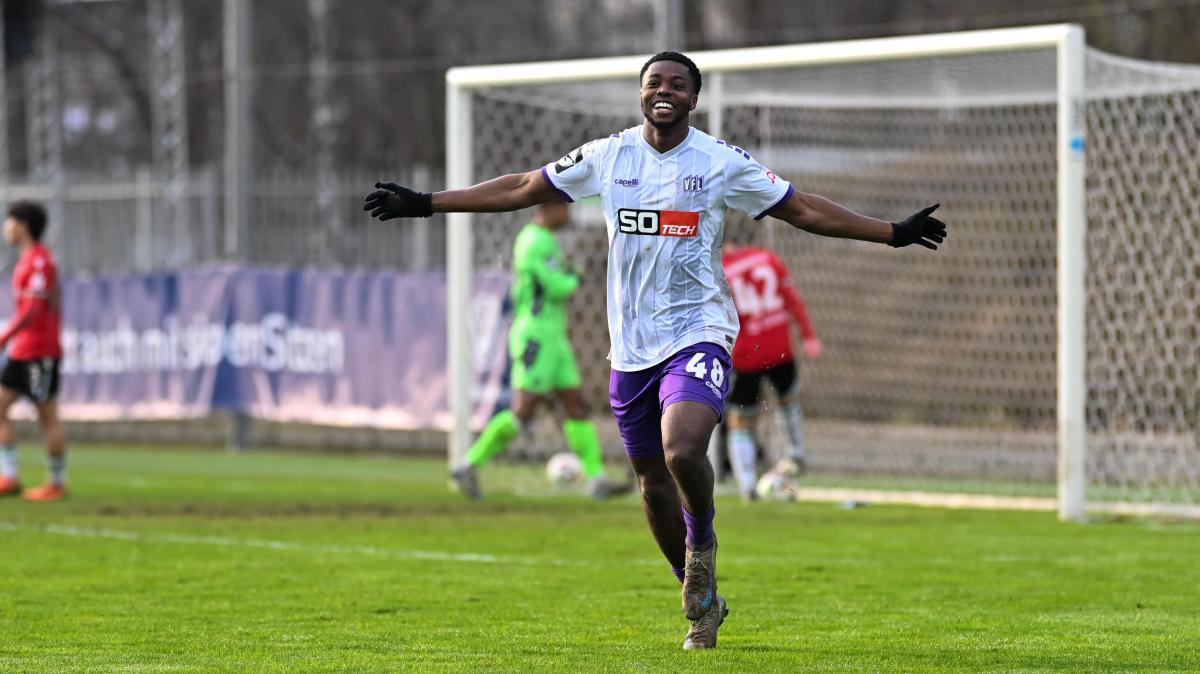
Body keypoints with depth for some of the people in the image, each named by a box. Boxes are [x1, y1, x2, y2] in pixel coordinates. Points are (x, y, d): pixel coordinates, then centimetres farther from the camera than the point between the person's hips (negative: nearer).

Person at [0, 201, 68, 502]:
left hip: (39, 352, -10)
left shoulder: (39, 261, -15)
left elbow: (33, 308, -23)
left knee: (47, 416, -3)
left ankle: (57, 484, 4)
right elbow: (55, 306, 21)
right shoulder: (30, 259, 15)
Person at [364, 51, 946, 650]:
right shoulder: (607, 156, 4)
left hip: (698, 336, -4)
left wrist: (894, 233, -3)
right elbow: (522, 189, 11)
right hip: (630, 347, 4)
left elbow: (803, 209, 3)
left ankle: (702, 540, 2)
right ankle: (703, 602, 27)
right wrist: (423, 204, 10)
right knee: (652, 481, 9)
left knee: (683, 451, -29)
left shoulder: (722, 163, -2)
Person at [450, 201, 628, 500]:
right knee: (523, 411, -11)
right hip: (536, 337, -10)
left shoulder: (541, 240, 18)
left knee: (576, 405, 5)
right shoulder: (536, 242, -15)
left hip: (552, 339, 10)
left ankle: (597, 479, 2)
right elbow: (557, 287, -20)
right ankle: (468, 466, -5)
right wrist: (573, 281, 2)